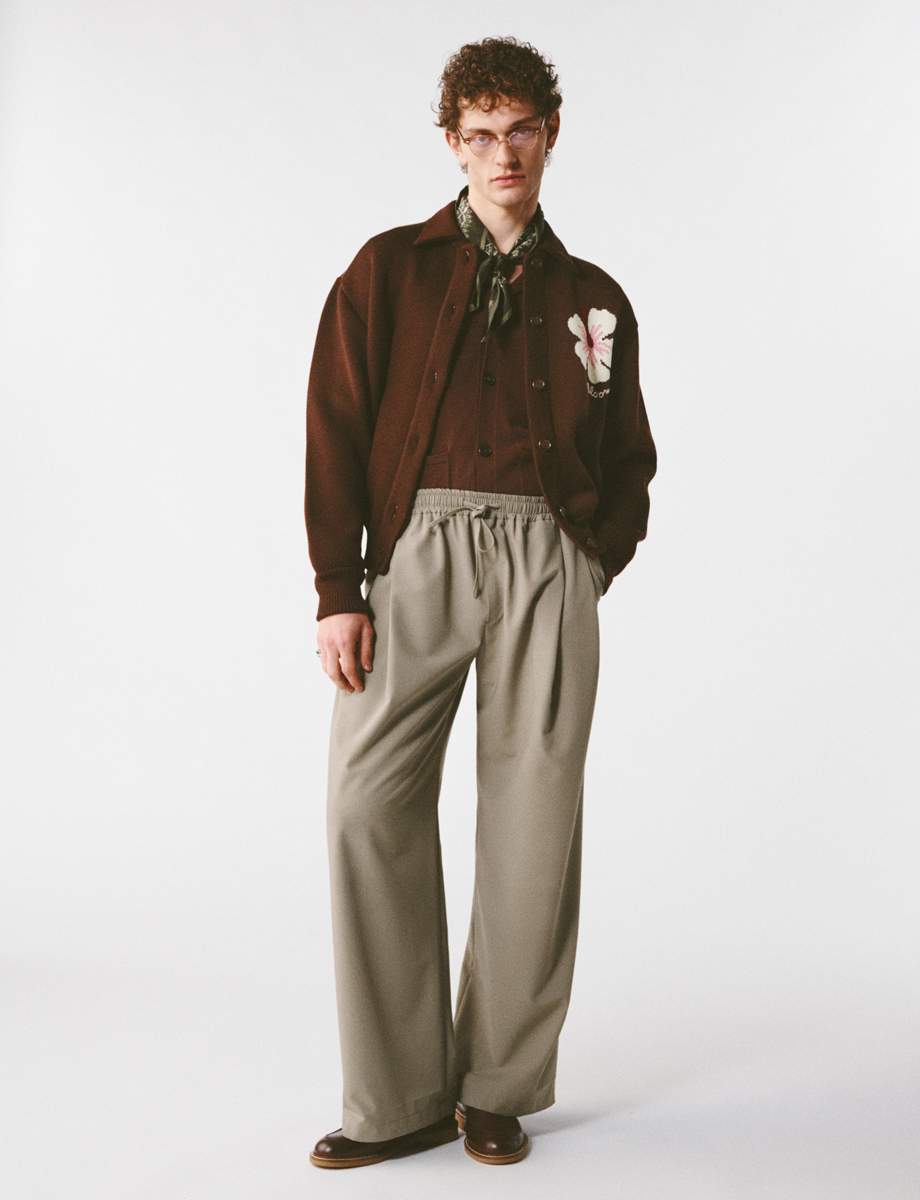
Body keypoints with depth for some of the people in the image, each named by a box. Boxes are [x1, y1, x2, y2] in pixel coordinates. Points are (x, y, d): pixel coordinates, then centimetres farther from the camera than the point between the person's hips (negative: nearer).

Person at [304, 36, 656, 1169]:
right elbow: (335, 430, 5)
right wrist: (337, 590, -4)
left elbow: (629, 459, 24)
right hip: (418, 553, -1)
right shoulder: (390, 269, 12)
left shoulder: (592, 299, 18)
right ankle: (399, 1098, 2)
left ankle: (499, 1089, 14)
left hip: (549, 559, 2)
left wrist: (597, 564, 7)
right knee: (371, 810, -10)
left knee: (533, 823, 0)